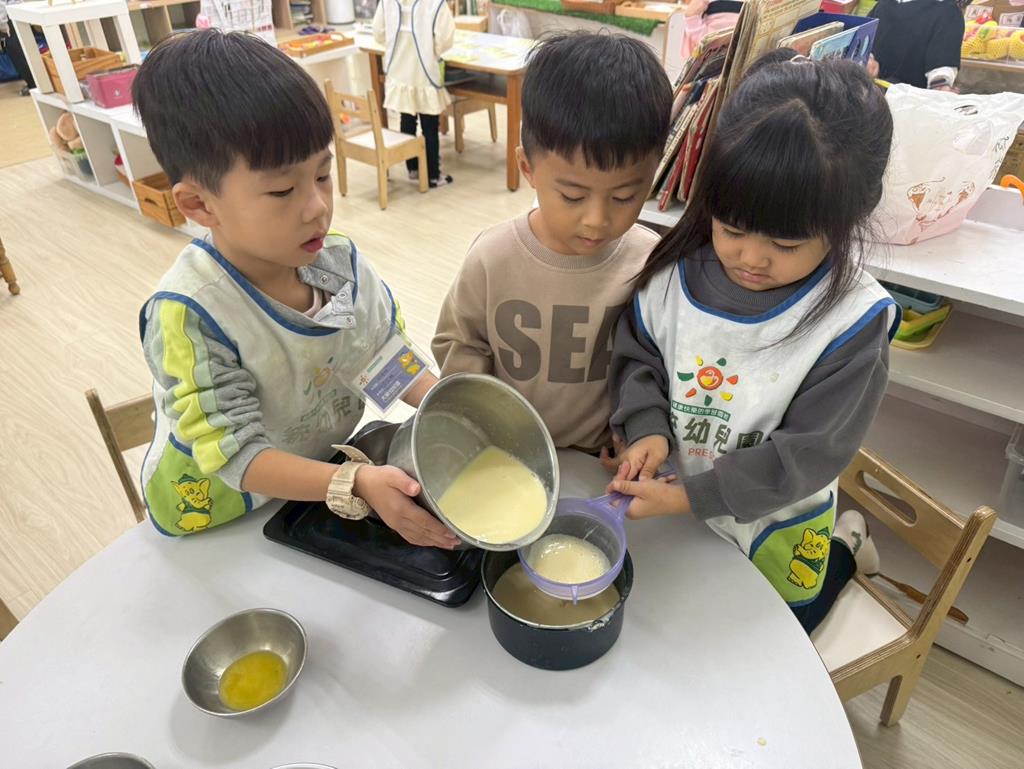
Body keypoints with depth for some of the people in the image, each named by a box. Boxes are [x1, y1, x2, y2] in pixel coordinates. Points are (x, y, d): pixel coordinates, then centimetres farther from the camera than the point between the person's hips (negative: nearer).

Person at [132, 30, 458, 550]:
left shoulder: (340, 260, -16)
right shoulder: (189, 313, -32)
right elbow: (233, 453, -30)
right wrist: (354, 483, -43)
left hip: (321, 473, 4)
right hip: (217, 521, -4)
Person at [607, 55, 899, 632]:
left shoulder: (853, 323, -28)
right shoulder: (677, 270, -19)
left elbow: (808, 455, -25)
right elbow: (637, 353, -4)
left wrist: (686, 497, -29)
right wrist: (647, 428, -21)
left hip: (774, 527, -3)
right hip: (674, 512, 4)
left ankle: (842, 548, 41)